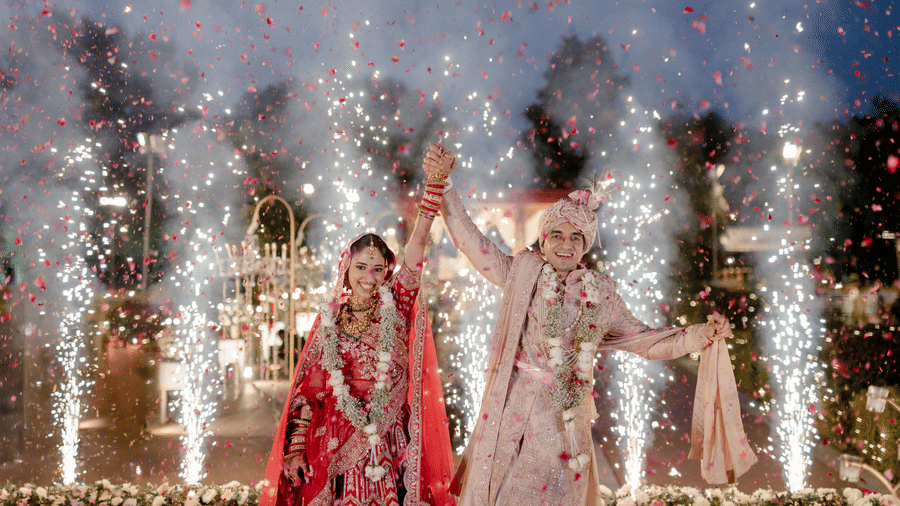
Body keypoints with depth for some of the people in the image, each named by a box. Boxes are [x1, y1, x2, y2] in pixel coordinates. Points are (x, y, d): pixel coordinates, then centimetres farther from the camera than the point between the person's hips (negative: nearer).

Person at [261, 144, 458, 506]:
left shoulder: (396, 305, 3)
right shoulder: (329, 321, 7)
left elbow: (417, 243, -10)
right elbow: (308, 389, 8)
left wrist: (436, 182, -20)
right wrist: (296, 449, 1)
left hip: (392, 444, -1)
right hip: (339, 442, 1)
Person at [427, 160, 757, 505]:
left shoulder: (600, 294, 5)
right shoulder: (522, 274, 2)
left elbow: (645, 341, 11)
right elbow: (469, 239, 2)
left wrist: (704, 334, 1)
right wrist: (444, 185, -3)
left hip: (566, 417, 1)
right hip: (513, 410, -1)